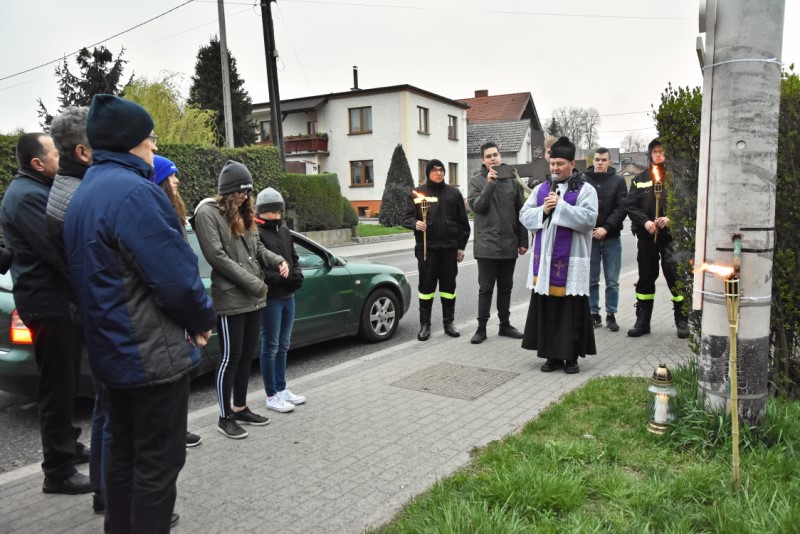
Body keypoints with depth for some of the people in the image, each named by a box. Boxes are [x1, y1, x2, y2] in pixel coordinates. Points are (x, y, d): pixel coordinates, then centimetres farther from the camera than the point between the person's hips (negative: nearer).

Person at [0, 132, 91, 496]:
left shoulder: (40, 190, 16)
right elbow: (59, 251, -24)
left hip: (62, 299, 10)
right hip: (48, 304, -10)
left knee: (66, 383, 20)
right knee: (57, 387, -3)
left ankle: (67, 445, 36)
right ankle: (58, 471, 7)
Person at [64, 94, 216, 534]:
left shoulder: (86, 192, 12)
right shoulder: (132, 192, -20)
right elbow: (176, 276, -25)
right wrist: (203, 321, -5)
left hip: (111, 350, 10)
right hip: (153, 355, -10)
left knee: (123, 453, 21)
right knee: (158, 463, 3)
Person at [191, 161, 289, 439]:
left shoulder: (244, 214, 16)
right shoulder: (208, 213, -9)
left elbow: (258, 248, 18)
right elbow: (217, 256, -16)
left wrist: (277, 261, -4)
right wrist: (254, 283, -16)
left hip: (253, 298, 8)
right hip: (230, 299, -8)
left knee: (247, 355, 15)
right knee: (230, 358, 1)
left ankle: (241, 409, 29)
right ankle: (225, 418, 14)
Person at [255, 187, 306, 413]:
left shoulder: (284, 231, 12)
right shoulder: (255, 233, -12)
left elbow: (294, 257, 18)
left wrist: (297, 275, -2)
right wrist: (280, 278, -24)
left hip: (288, 296, 8)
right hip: (270, 298, -8)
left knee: (283, 345, 16)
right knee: (270, 346, 2)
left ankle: (282, 389, 29)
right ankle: (272, 395, 13)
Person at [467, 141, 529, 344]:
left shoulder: (512, 179, 6)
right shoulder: (477, 180, 0)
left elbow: (521, 212, 7)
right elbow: (476, 206, -14)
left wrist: (523, 240, 4)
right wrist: (490, 184, -21)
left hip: (509, 245, 3)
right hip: (487, 245, -3)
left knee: (506, 288, 13)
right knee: (486, 288, 2)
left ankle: (505, 325, 24)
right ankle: (481, 328, 11)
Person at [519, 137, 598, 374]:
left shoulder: (585, 190, -1)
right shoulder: (540, 189, 13)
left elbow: (589, 218, -14)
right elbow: (524, 216, 8)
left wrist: (560, 206, -16)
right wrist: (542, 210, -9)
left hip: (571, 260, -4)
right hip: (544, 258, 4)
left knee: (571, 309, 1)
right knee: (546, 308, 6)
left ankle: (571, 357, 12)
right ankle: (552, 355, 16)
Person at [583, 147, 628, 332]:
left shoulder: (618, 181, 4)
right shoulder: (584, 180, 2)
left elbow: (622, 208, -4)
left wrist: (606, 228, -15)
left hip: (611, 239, 0)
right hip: (589, 238, 0)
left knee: (612, 281, 6)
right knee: (591, 280, 7)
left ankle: (611, 315, 16)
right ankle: (594, 313, 18)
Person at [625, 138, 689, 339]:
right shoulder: (640, 179, 10)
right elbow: (630, 205, 4)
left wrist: (670, 219, -16)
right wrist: (645, 221, -10)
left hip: (671, 234, -3)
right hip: (646, 235, 3)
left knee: (675, 276, -7)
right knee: (645, 277, 10)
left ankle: (682, 320, 6)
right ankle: (642, 321, 19)